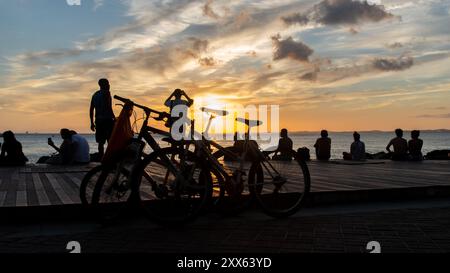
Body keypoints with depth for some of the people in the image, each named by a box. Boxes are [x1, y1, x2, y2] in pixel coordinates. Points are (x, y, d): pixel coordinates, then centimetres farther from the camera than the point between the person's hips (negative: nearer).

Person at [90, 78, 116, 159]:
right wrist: (114, 118, -13)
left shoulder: (95, 94, 19)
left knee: (101, 142, 7)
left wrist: (92, 123, 21)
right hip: (107, 120, -7)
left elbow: (91, 109, 18)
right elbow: (108, 107, -16)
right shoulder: (106, 93, -4)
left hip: (98, 121, 8)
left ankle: (101, 158, 7)